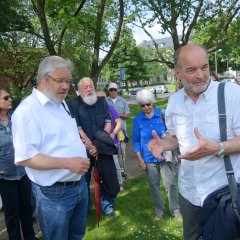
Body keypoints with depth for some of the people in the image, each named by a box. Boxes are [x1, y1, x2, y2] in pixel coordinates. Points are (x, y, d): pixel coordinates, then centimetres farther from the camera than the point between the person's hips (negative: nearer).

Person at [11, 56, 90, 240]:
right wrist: (67, 163, -29)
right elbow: (24, 157, -24)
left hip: (80, 185, 8)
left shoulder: (62, 104, 9)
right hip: (55, 193, -8)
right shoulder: (27, 110, -19)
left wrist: (83, 145, 6)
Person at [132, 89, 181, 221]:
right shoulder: (137, 119, -4)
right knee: (154, 185, 13)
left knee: (170, 183, 2)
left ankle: (175, 210, 23)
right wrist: (139, 158, -1)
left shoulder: (163, 114, -8)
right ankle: (159, 210, 31)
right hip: (149, 158, 1)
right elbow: (136, 140, 2)